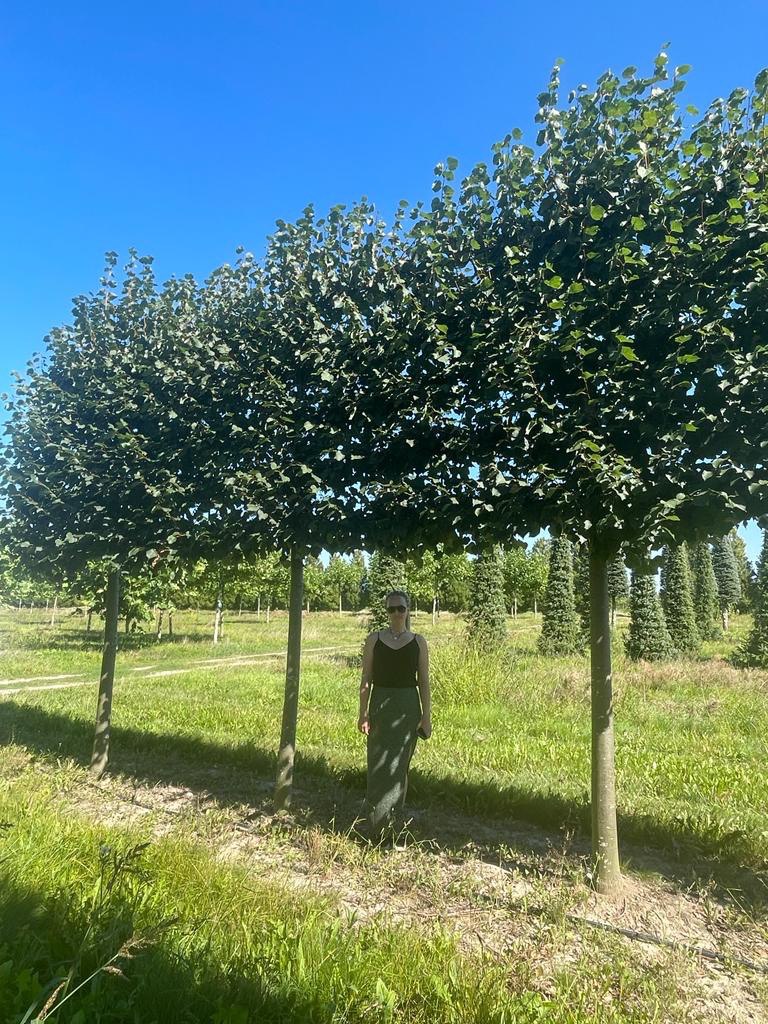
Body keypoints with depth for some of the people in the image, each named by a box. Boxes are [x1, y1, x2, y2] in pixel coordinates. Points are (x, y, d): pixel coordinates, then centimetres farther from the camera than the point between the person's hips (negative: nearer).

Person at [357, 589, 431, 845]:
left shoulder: (418, 642, 3)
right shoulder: (374, 639, 2)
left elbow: (424, 682, 4)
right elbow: (366, 679, 1)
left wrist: (426, 716, -1)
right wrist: (363, 713, -4)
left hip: (408, 708, 0)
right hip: (380, 705, 0)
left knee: (399, 766, 7)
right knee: (378, 766, 2)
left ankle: (393, 821, 24)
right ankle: (375, 826, 14)